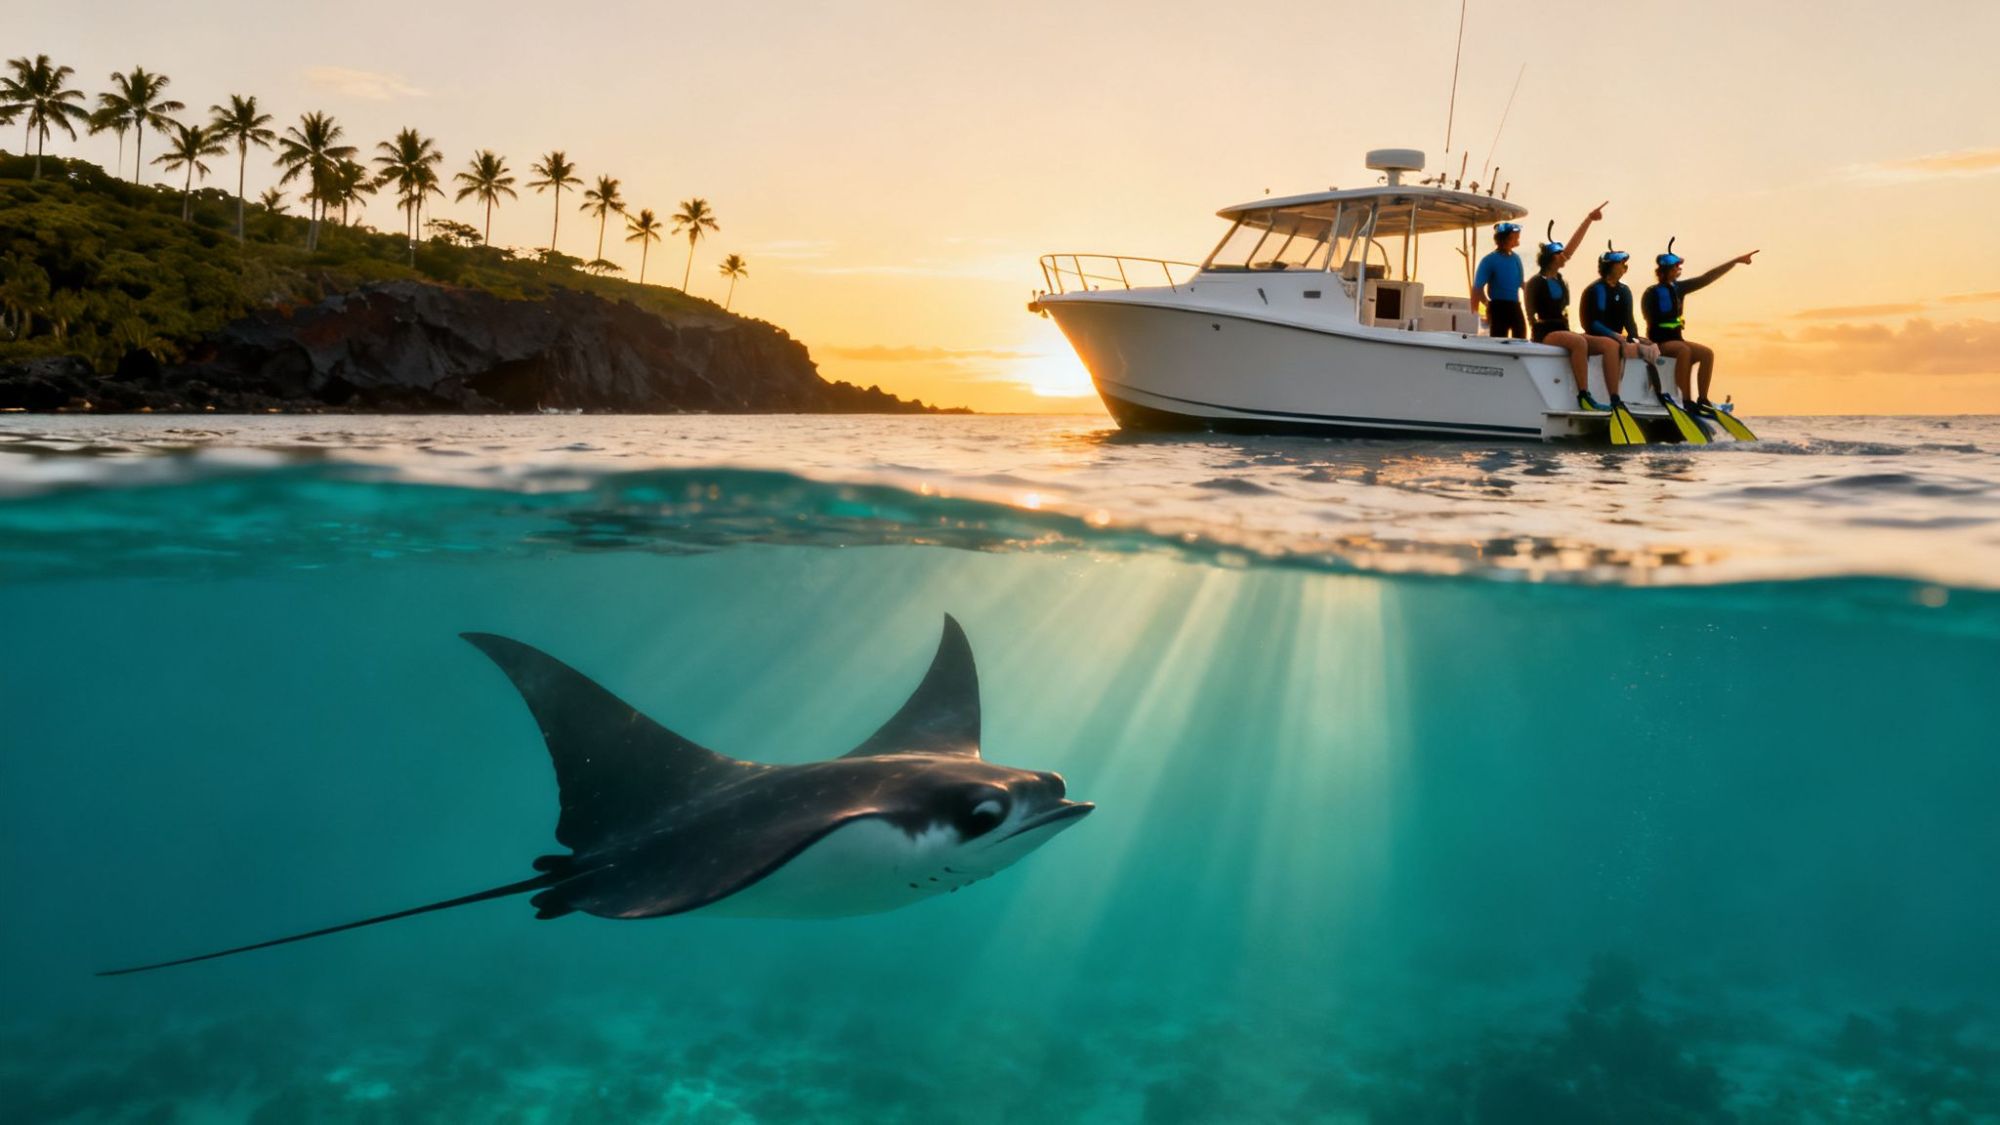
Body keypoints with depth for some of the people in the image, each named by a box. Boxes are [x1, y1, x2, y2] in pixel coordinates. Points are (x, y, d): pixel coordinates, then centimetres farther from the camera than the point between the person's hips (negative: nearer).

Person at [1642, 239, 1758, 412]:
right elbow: (1650, 323, -12)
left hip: (1676, 339, 7)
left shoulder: (1678, 288, 8)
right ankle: (1687, 401, -34)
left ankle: (1702, 399, -9)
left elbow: (1707, 278, 6)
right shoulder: (1652, 293, -10)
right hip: (1659, 342, -7)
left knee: (1707, 353, -13)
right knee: (1684, 350, -34)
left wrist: (1736, 261, 4)